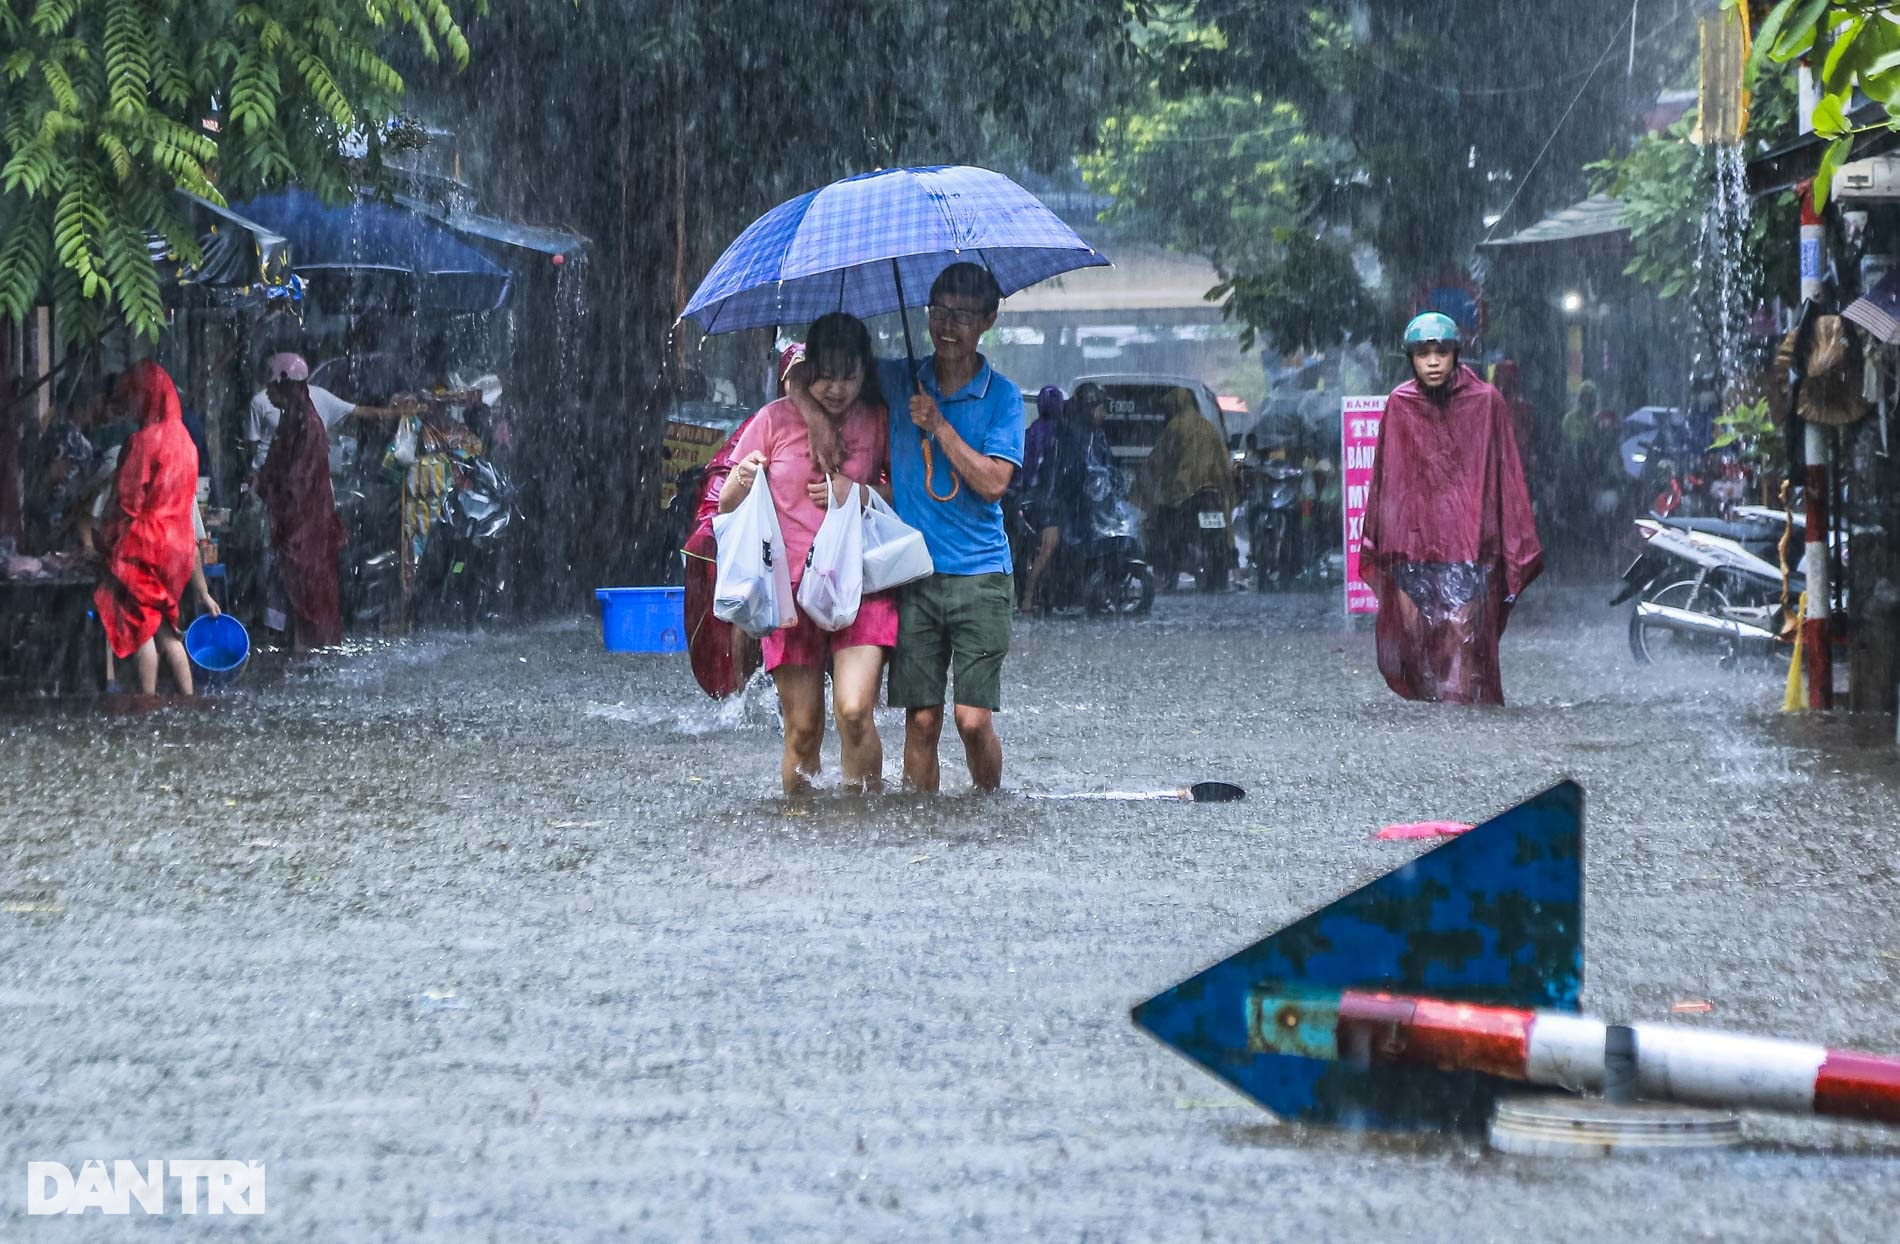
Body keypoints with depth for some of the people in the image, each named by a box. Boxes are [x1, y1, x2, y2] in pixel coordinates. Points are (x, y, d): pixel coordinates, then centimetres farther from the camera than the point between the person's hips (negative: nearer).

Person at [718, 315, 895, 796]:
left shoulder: (878, 422, 3)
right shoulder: (775, 421, 2)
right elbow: (727, 506, 8)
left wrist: (861, 494, -8)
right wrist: (742, 481, -15)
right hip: (790, 589, 0)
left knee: (854, 711, -18)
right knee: (803, 728, 1)